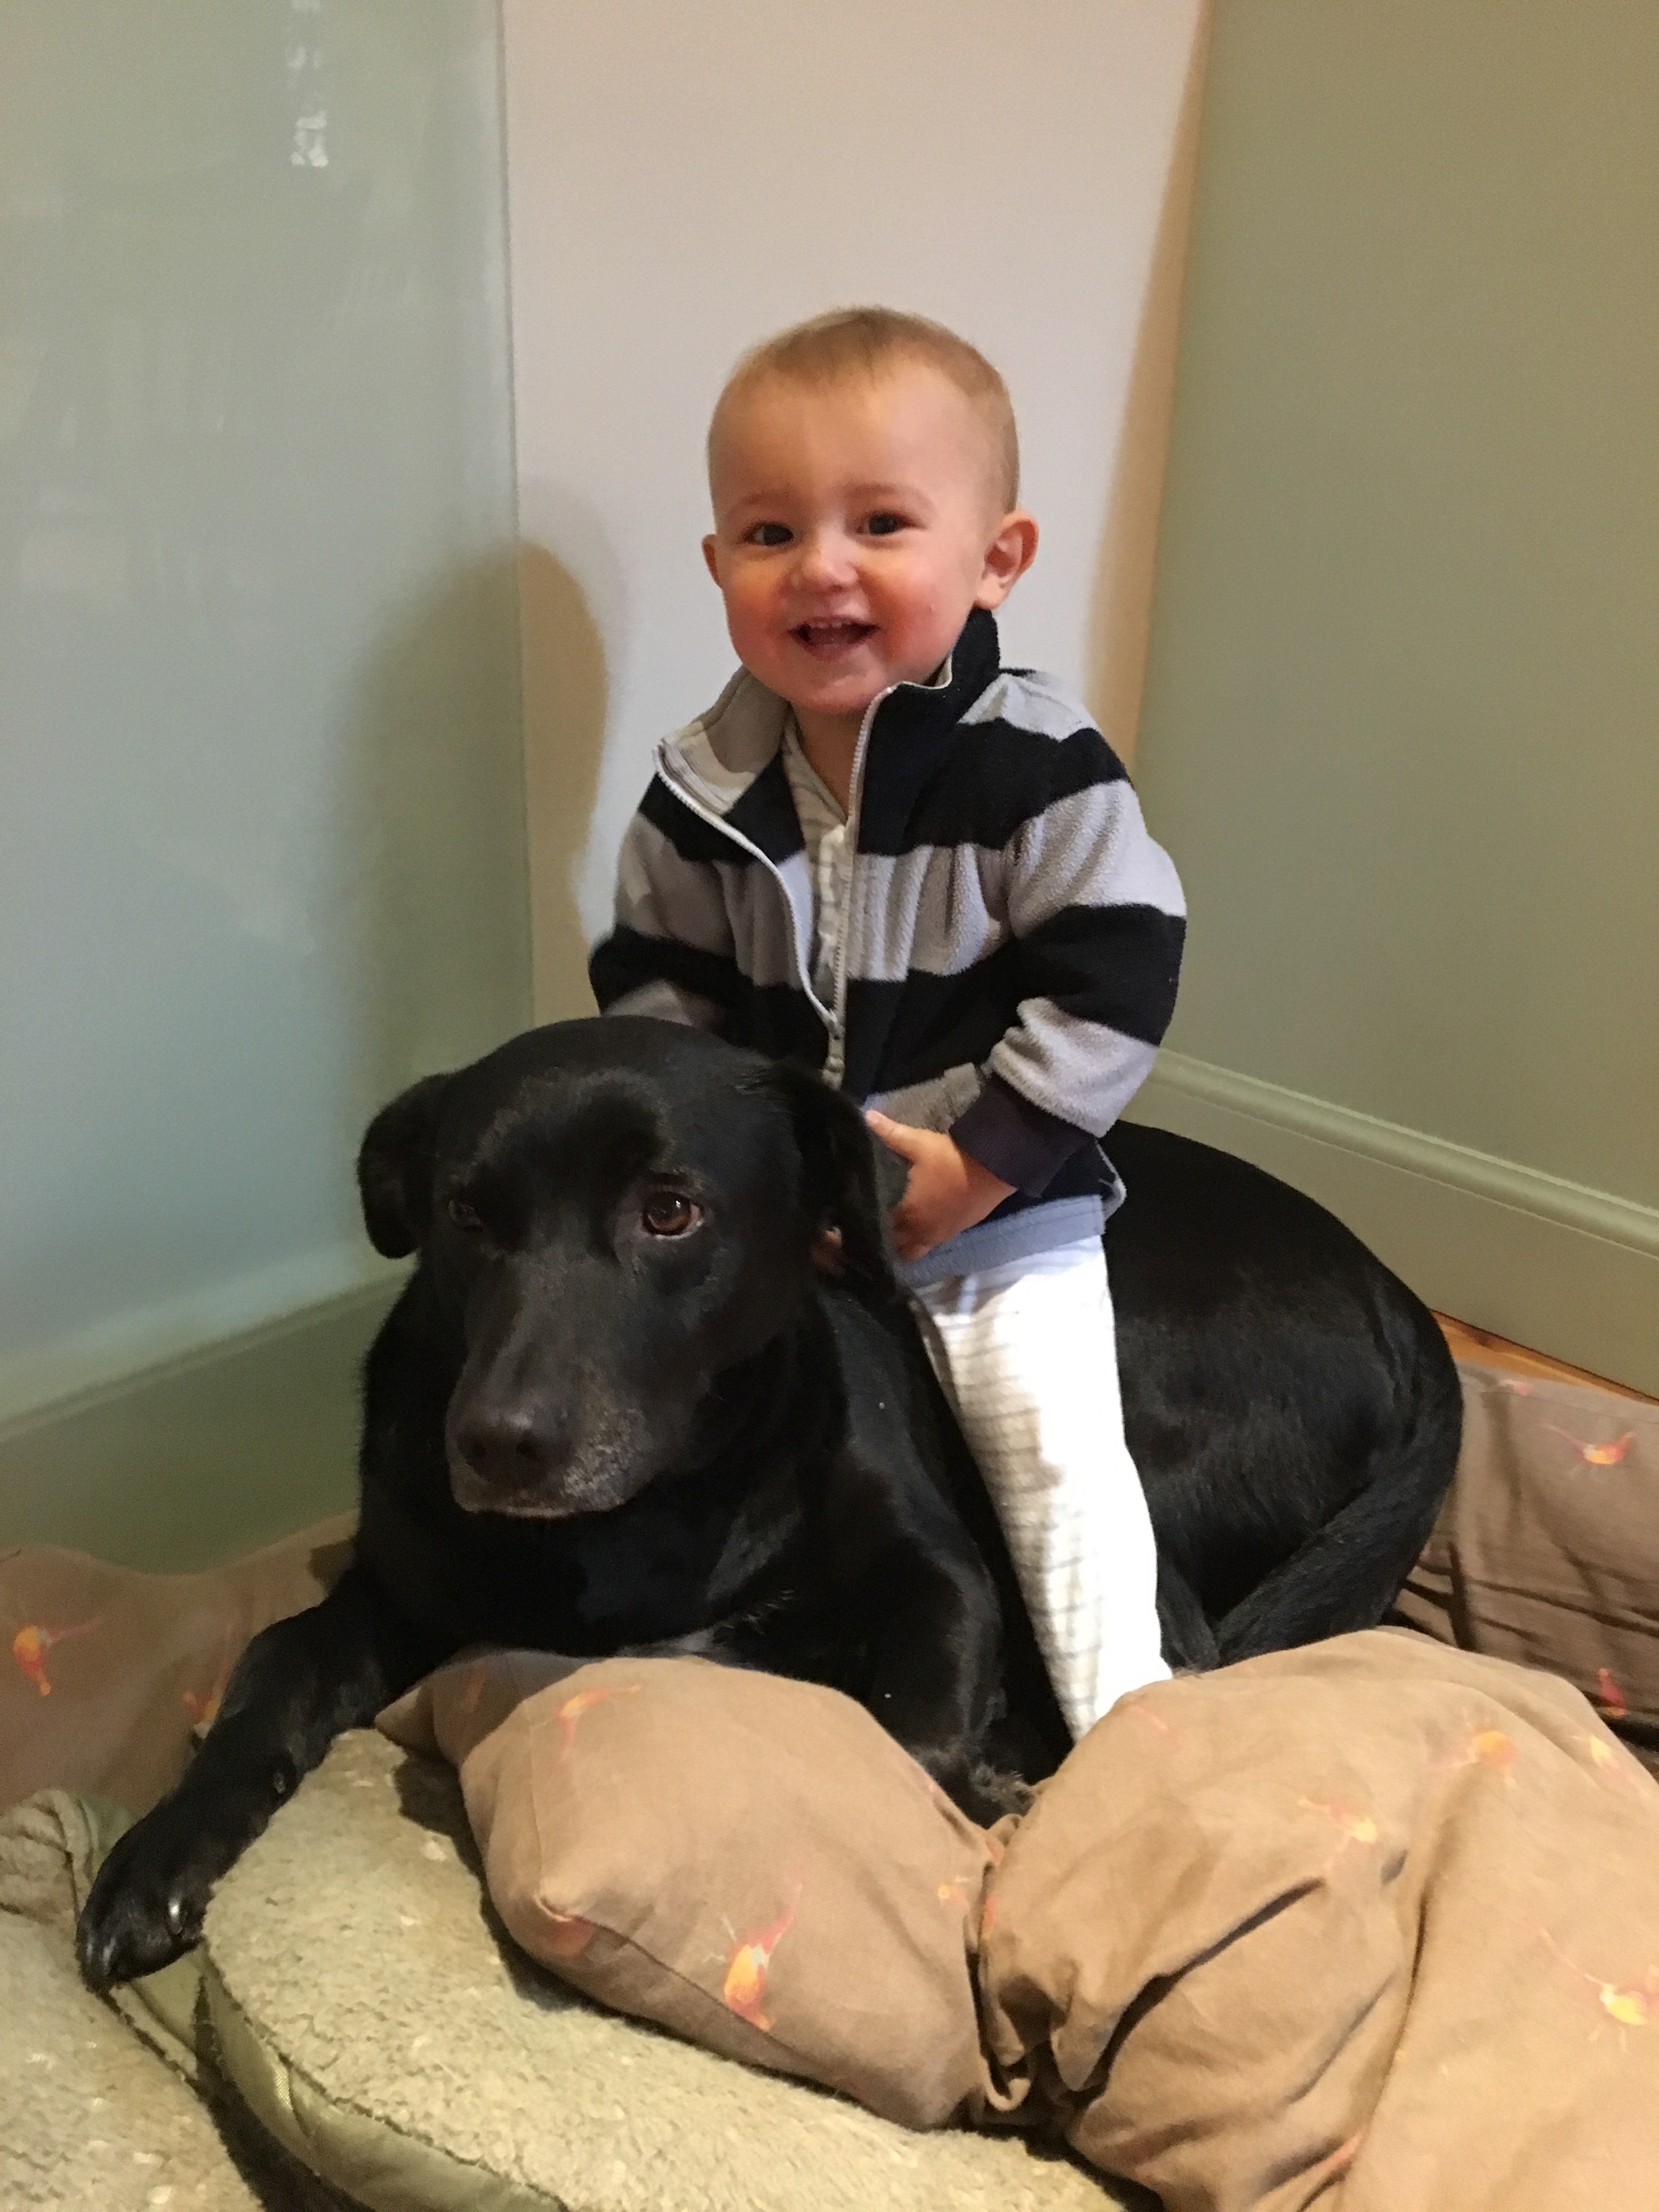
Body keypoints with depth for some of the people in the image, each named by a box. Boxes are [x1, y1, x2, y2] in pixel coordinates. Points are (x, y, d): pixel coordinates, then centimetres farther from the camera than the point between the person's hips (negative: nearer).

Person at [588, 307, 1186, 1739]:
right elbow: (655, 985, 2)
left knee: (1057, 1453, -4)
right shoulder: (705, 789, -7)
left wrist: (984, 1157, -21)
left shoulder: (1036, 770, -19)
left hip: (1012, 1216, -3)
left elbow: (1114, 975, -19)